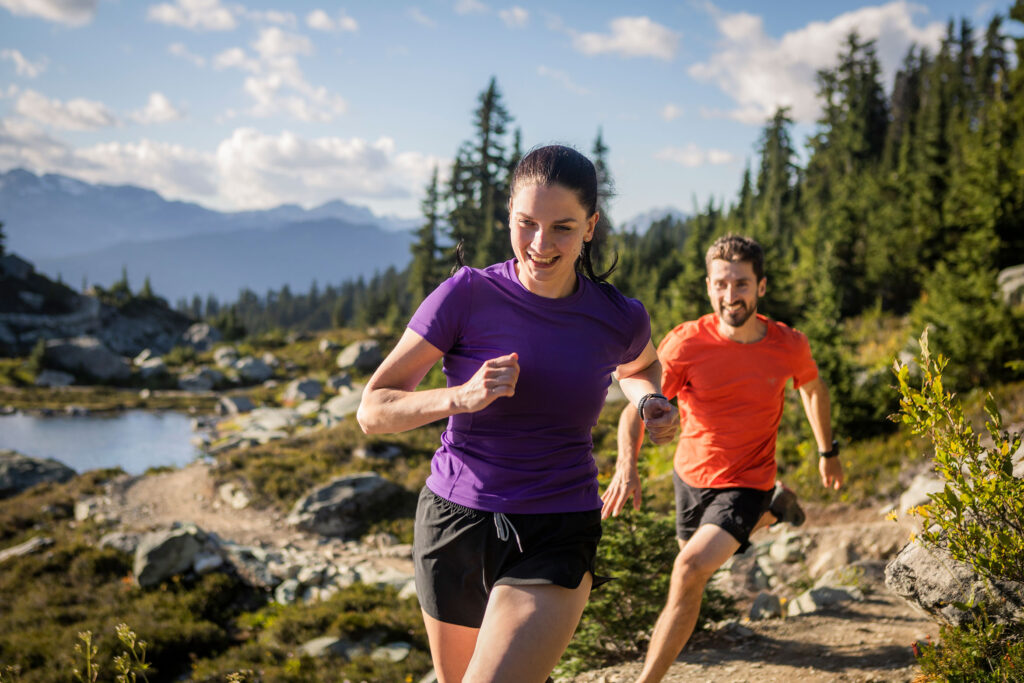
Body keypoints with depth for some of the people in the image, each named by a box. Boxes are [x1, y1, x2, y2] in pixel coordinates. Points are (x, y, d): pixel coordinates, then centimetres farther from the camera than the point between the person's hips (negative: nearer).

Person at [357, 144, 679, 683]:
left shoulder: (620, 319, -5)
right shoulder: (466, 295, -12)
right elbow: (372, 411, -10)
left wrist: (651, 404, -1)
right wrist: (460, 396, -27)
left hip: (556, 539, -1)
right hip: (454, 519, 1)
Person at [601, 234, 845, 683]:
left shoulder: (789, 346, -14)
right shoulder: (686, 343, -20)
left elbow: (813, 388, 9)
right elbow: (637, 405, -15)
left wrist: (828, 452, 18)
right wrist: (626, 467, -32)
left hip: (746, 484, -3)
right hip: (691, 475, 3)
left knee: (692, 569, -24)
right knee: (696, 556, 29)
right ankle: (775, 508, 59)